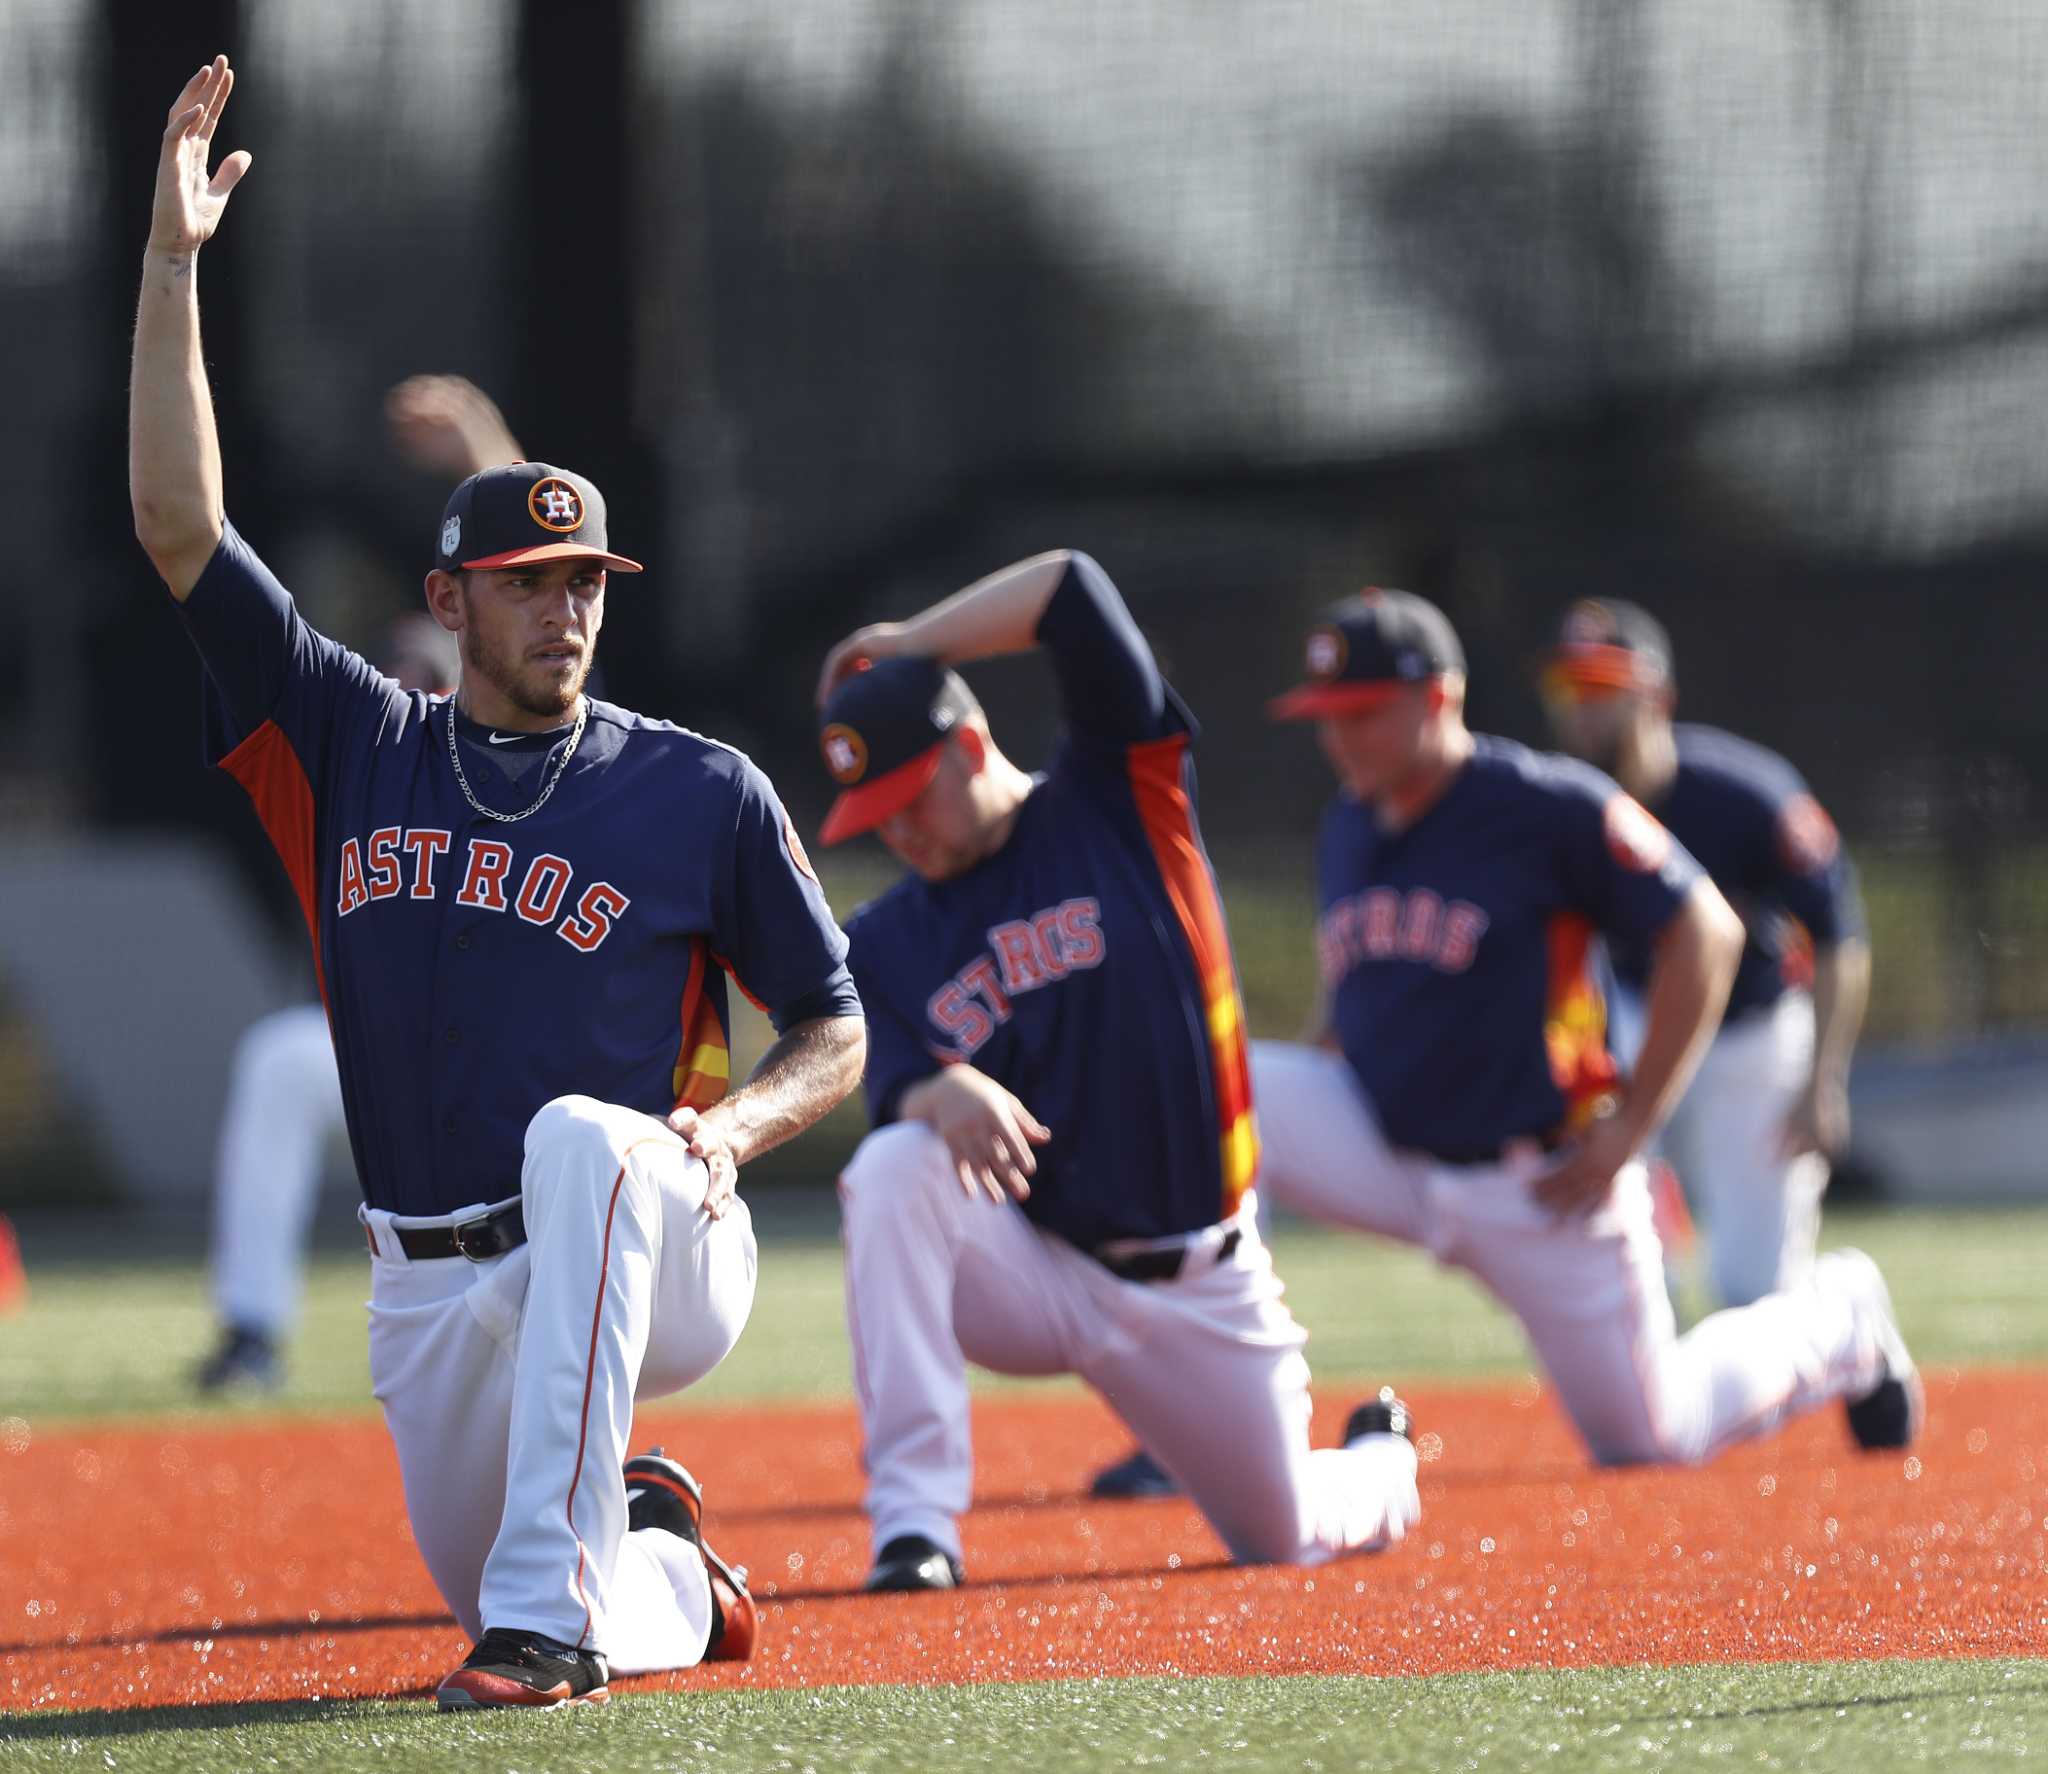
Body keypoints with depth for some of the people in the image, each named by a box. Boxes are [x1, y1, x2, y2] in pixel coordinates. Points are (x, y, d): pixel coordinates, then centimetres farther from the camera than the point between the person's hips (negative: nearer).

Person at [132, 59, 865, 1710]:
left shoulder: (703, 795, 0)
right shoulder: (354, 747, 6)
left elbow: (840, 1033, 5)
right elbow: (180, 525, -1)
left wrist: (727, 1127, -17)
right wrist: (174, 262, -9)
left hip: (655, 1261, -4)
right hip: (435, 1293, 4)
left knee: (582, 1136, -38)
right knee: (483, 1585, 8)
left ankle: (556, 1605, -39)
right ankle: (664, 1572, 44)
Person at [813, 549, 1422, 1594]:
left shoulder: (1119, 804, -3)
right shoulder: (882, 943, 5)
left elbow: (1071, 590, -13)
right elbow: (893, 1091, -10)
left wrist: (896, 648, -3)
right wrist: (939, 1096, -35)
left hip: (1199, 1291, -1)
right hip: (1029, 1270, 1)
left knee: (1283, 1537, 6)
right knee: (894, 1167, -31)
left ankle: (1383, 1462, 46)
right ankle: (913, 1518, -33)